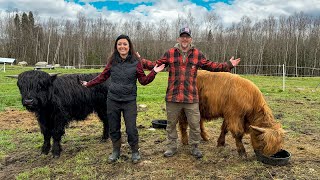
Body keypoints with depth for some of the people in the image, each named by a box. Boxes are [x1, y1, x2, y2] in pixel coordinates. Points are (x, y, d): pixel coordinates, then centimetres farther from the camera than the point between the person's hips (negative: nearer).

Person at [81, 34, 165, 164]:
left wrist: (154, 72, -15)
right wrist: (88, 84, 14)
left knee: (131, 129, -1)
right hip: (113, 100, 2)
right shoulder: (112, 61, 1)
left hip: (129, 101, -2)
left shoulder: (136, 62, -3)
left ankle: (135, 152, 23)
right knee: (113, 128, 12)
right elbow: (103, 76, 11)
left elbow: (143, 80, -1)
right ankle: (116, 151, 34)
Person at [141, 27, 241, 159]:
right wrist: (141, 61, -2)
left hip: (191, 97, 0)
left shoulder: (197, 54, 4)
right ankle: (171, 147, 31)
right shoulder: (170, 53, 2)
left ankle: (195, 147, 28)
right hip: (172, 97, 0)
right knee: (171, 124, 12)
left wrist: (228, 65, 4)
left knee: (195, 124, 7)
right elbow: (156, 65, 6)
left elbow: (210, 66, 10)